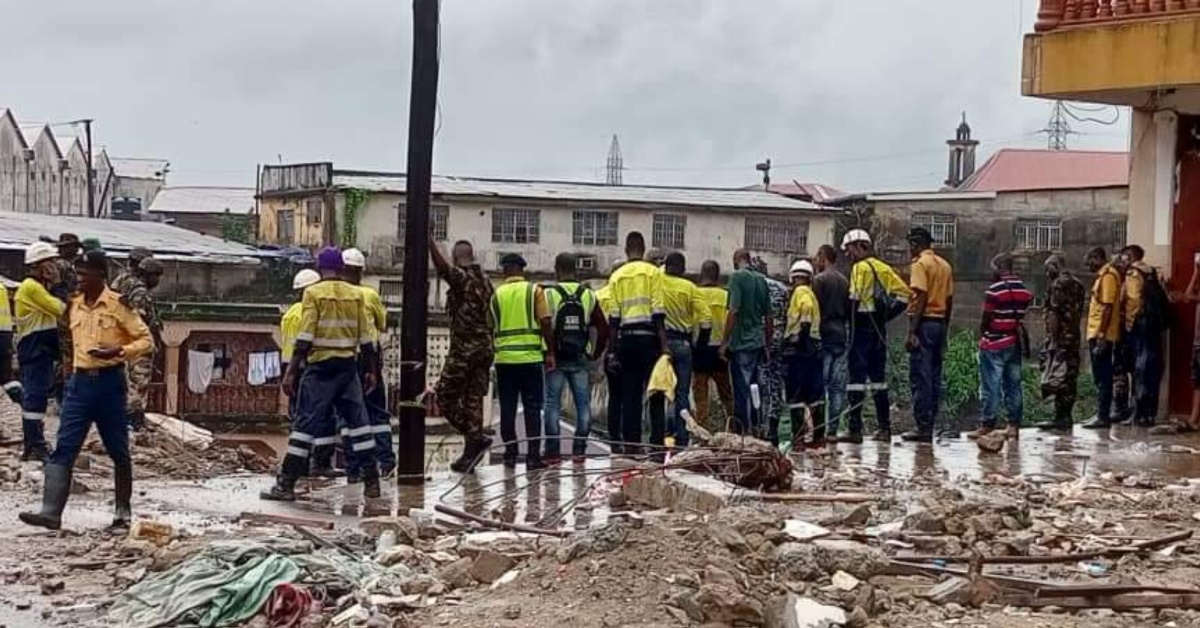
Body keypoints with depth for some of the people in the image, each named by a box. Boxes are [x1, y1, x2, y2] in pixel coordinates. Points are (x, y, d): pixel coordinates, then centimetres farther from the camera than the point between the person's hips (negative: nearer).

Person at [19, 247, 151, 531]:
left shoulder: (117, 305, -7)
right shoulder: (75, 305, 10)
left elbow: (145, 340, -6)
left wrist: (117, 352, -22)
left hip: (109, 382, -5)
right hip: (79, 382, 5)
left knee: (118, 451, 5)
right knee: (64, 448, -6)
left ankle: (123, 512, 17)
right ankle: (51, 512, -11)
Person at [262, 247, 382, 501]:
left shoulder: (313, 293, -5)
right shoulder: (356, 295, 6)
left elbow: (305, 338, -11)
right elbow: (366, 337, 8)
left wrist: (291, 371, -9)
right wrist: (370, 371, 16)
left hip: (320, 367, -3)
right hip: (348, 366, 3)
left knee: (305, 421, -3)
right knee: (358, 420, 11)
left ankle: (286, 484, -5)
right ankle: (371, 481, 12)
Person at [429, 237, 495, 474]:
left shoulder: (461, 277, -10)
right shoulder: (485, 281, 13)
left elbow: (442, 266, -28)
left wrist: (429, 238, -21)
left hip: (463, 349, -7)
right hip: (485, 348, 7)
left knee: (445, 396, 1)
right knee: (473, 399, 9)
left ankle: (476, 439, -10)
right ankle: (470, 453, 9)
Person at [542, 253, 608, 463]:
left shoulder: (548, 294, -6)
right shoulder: (588, 295, 5)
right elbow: (603, 328, 4)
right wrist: (595, 353, 13)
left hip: (555, 359, -2)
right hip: (580, 359, 3)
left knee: (552, 404, 3)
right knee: (583, 403, 8)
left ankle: (553, 451, 2)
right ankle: (580, 449, 6)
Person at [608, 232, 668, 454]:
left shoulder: (616, 276, 9)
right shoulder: (653, 272, -2)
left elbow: (613, 316, 6)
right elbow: (658, 312, -7)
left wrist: (614, 348, 12)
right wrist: (664, 345, -6)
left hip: (625, 338, 3)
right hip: (648, 336, -3)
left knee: (630, 394, 6)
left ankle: (631, 443, 5)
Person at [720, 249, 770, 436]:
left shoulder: (737, 277, -9)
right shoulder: (761, 279, 11)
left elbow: (733, 311, -16)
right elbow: (768, 315, 15)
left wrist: (724, 342, -12)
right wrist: (766, 341, 24)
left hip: (741, 342, -7)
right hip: (758, 341, 7)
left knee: (741, 389, -5)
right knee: (754, 387, 14)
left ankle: (743, 430, -6)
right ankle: (755, 429, 17)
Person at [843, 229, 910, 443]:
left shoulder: (860, 267, -10)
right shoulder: (883, 267, 13)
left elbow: (855, 297, -22)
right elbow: (904, 294, 13)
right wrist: (887, 314, 12)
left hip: (861, 326, -8)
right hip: (879, 328, 8)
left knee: (857, 376, -6)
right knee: (878, 377, 13)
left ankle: (855, 429, -9)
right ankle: (885, 427, 15)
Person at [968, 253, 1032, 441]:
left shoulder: (994, 290, -14)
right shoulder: (1024, 290, 7)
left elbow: (986, 319, -8)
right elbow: (1022, 317, 10)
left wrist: (982, 335, 6)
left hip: (994, 343, -6)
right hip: (1015, 343, 7)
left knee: (991, 386, -3)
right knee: (1013, 385, 9)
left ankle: (987, 425, -2)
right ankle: (1014, 425, 10)